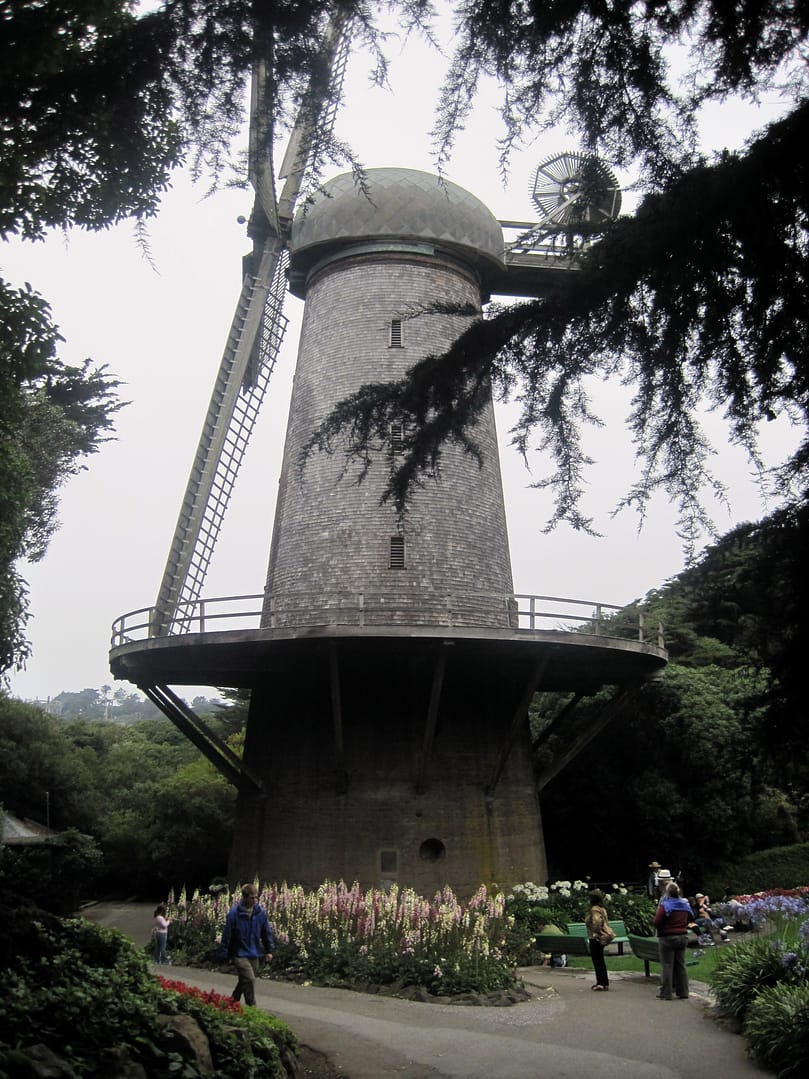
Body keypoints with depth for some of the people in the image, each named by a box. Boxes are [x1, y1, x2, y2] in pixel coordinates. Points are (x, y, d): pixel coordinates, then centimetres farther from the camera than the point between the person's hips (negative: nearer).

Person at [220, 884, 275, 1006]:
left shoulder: (261, 912, -5)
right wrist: (225, 953, -6)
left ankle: (233, 1002, 40)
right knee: (250, 980, -15)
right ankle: (251, 1007, 0)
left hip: (255, 954, 5)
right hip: (240, 954, -4)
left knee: (244, 982, 17)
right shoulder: (234, 913, -17)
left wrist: (269, 950, 7)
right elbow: (227, 934, -9)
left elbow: (267, 932, 5)